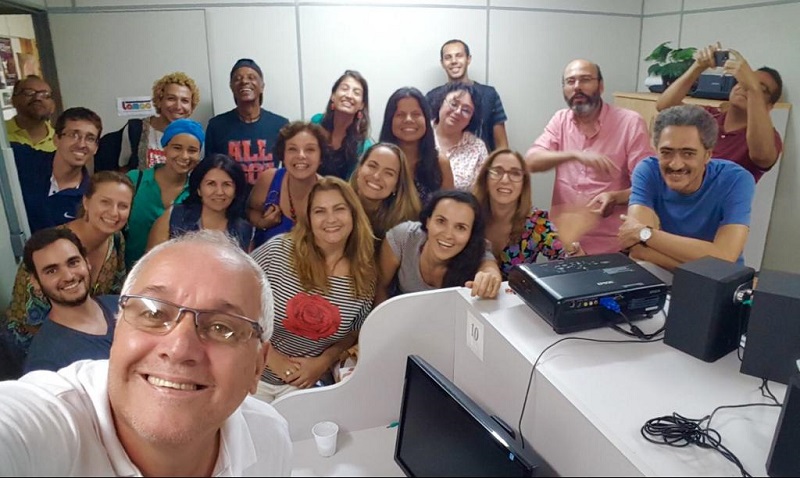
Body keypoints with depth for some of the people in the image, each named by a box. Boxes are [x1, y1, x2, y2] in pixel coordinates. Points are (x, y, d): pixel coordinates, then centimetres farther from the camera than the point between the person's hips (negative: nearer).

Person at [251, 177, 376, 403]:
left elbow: (353, 332, 5)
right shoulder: (278, 251, -18)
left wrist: (324, 362, -10)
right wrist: (270, 357, -12)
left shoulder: (364, 278, -9)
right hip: (252, 370, -1)